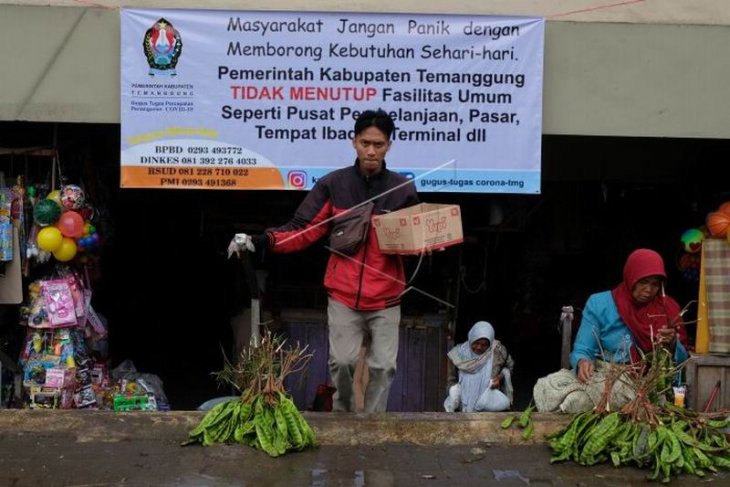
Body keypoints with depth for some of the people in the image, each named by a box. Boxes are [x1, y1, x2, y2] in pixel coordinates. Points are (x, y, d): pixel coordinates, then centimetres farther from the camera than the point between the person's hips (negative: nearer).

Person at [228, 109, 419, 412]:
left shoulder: (403, 189, 0)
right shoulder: (333, 184, -2)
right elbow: (304, 230, -6)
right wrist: (262, 240, -20)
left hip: (385, 299, 1)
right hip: (343, 295, -1)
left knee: (383, 365, 4)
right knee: (342, 361, 0)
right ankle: (342, 415, 25)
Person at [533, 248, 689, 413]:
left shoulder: (668, 308, 7)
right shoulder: (599, 304, 4)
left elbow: (681, 360, 7)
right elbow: (581, 351, 0)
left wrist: (672, 344, -15)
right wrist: (583, 362, -24)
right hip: (598, 373, 2)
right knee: (548, 386, -29)